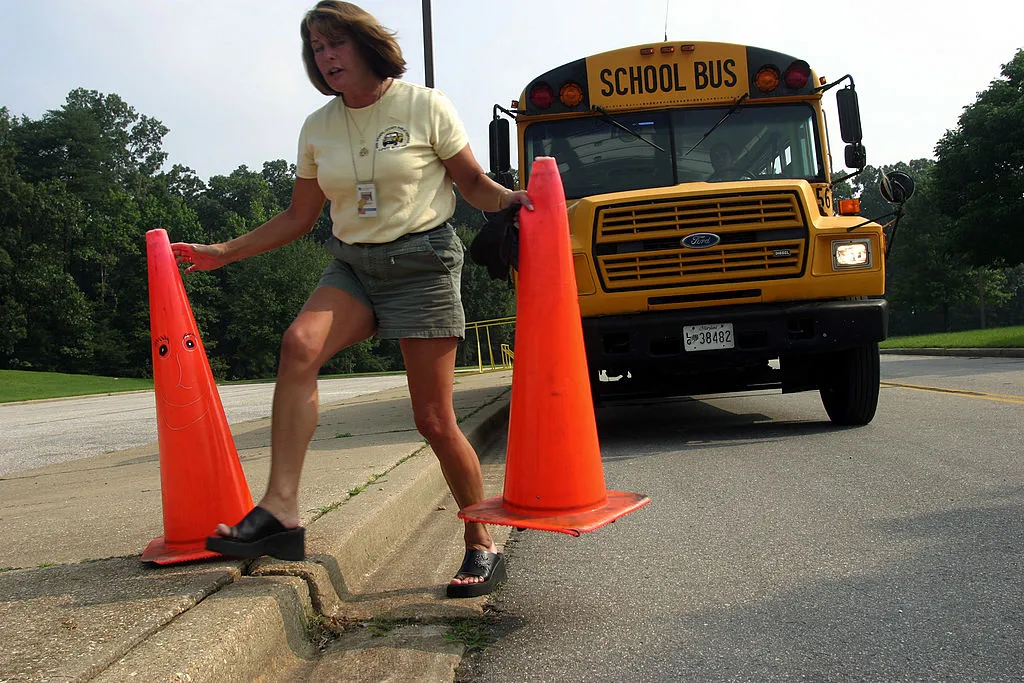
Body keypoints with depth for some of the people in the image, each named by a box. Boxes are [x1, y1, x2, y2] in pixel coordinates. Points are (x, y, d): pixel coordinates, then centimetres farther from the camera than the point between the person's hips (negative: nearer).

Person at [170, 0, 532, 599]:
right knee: (300, 343, -28)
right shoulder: (318, 129, 9)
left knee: (434, 420, -5)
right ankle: (281, 511, -29)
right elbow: (298, 219, 17)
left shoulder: (426, 107, -2)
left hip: (422, 262, -4)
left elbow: (474, 183, 4)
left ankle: (483, 548, 13)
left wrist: (508, 199, -18)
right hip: (353, 263, 4)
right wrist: (222, 253, 14)